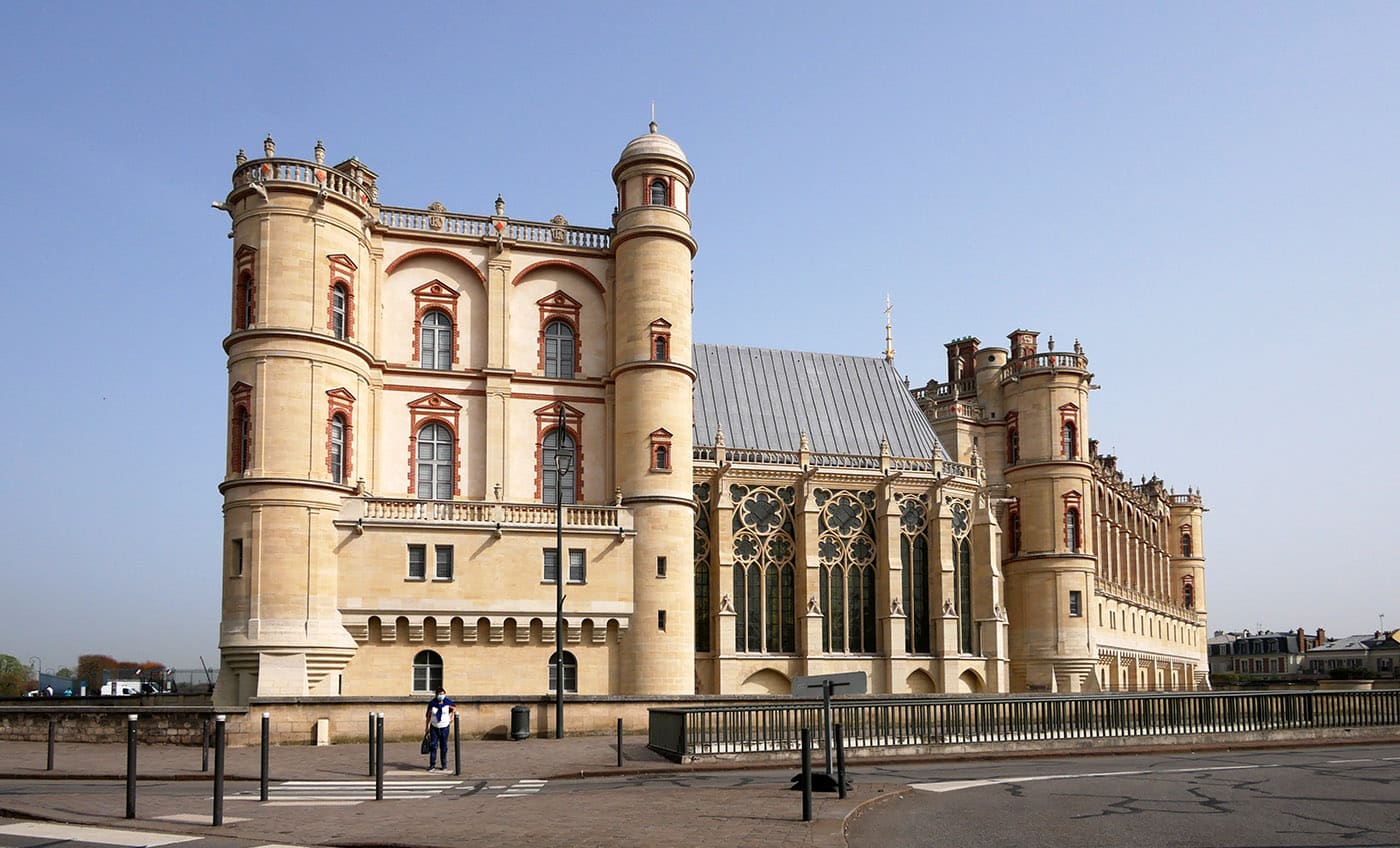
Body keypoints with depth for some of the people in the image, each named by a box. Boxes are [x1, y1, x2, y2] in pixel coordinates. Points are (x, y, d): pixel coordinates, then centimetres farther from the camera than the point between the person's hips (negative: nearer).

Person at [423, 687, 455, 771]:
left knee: (443, 746, 4)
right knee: (433, 745, -7)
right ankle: (432, 764, -1)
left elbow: (454, 708, 14)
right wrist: (426, 728, -2)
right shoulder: (432, 703, -10)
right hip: (434, 727, 0)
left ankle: (444, 765, 13)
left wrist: (451, 717, 3)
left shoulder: (447, 702, -7)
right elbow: (428, 716, -3)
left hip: (444, 727, 0)